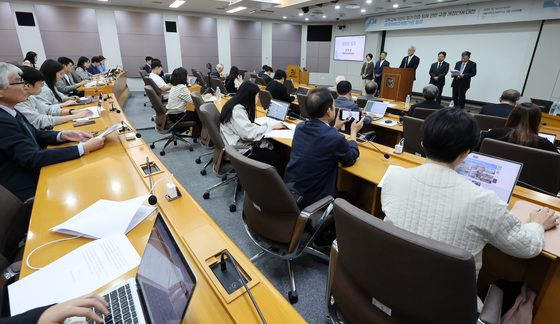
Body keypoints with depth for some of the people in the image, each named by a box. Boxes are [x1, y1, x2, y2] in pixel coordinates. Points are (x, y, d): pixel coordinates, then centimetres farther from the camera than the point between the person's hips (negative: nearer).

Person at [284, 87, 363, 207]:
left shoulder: (300, 127, -5)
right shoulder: (336, 139, -24)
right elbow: (351, 158, -1)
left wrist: (335, 127, 23)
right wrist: (354, 131, 12)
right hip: (311, 200, -6)